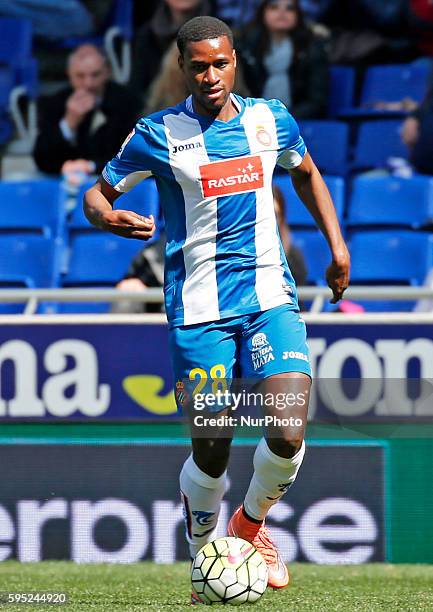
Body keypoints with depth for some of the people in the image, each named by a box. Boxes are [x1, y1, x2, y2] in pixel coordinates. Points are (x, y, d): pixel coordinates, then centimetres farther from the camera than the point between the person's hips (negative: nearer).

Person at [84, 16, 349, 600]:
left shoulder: (272, 120, 6)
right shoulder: (159, 135, -3)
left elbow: (306, 174, 26)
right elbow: (97, 193, 4)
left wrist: (338, 246, 19)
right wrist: (108, 217, -19)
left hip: (271, 295, 2)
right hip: (200, 308, -2)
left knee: (288, 435, -14)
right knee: (212, 451, -2)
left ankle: (251, 522, 17)